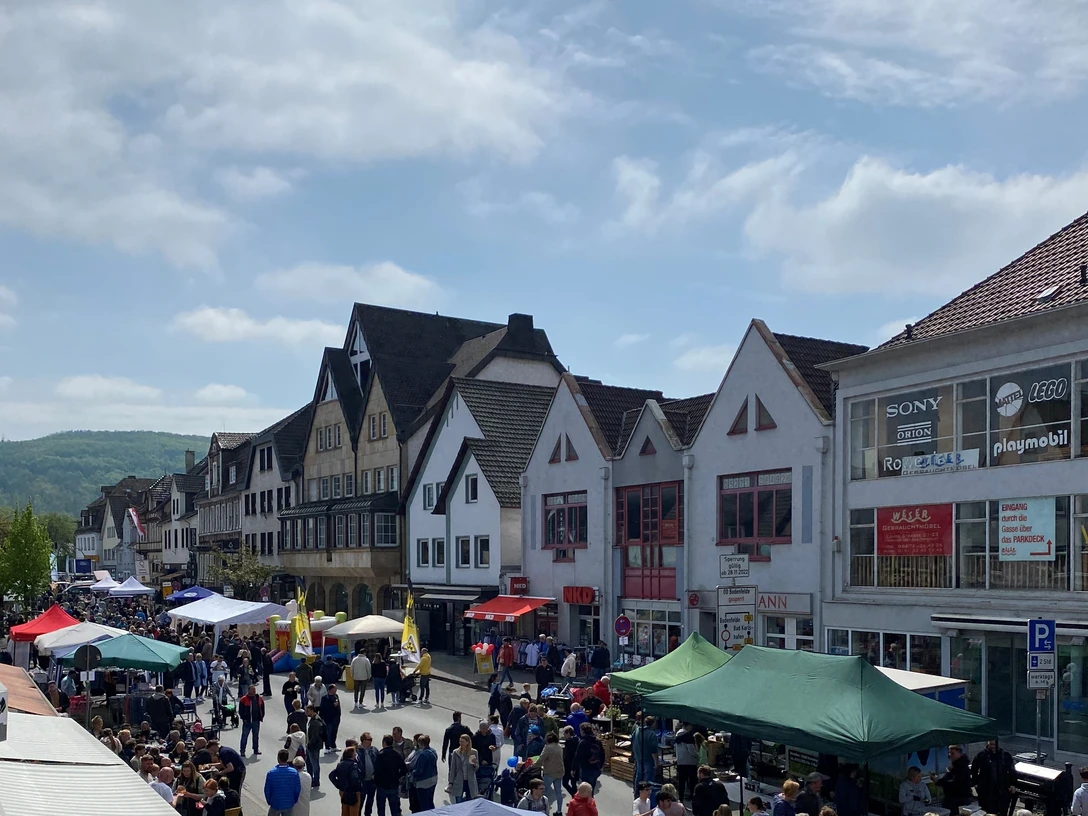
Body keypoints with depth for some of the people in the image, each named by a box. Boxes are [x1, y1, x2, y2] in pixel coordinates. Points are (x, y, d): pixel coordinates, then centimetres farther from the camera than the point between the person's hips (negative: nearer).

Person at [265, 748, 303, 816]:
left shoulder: (271, 773, -18)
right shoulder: (294, 772, -14)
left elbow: (267, 790, -9)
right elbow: (298, 789, -6)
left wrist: (269, 802, 8)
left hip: (275, 805, -1)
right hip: (289, 805, 1)